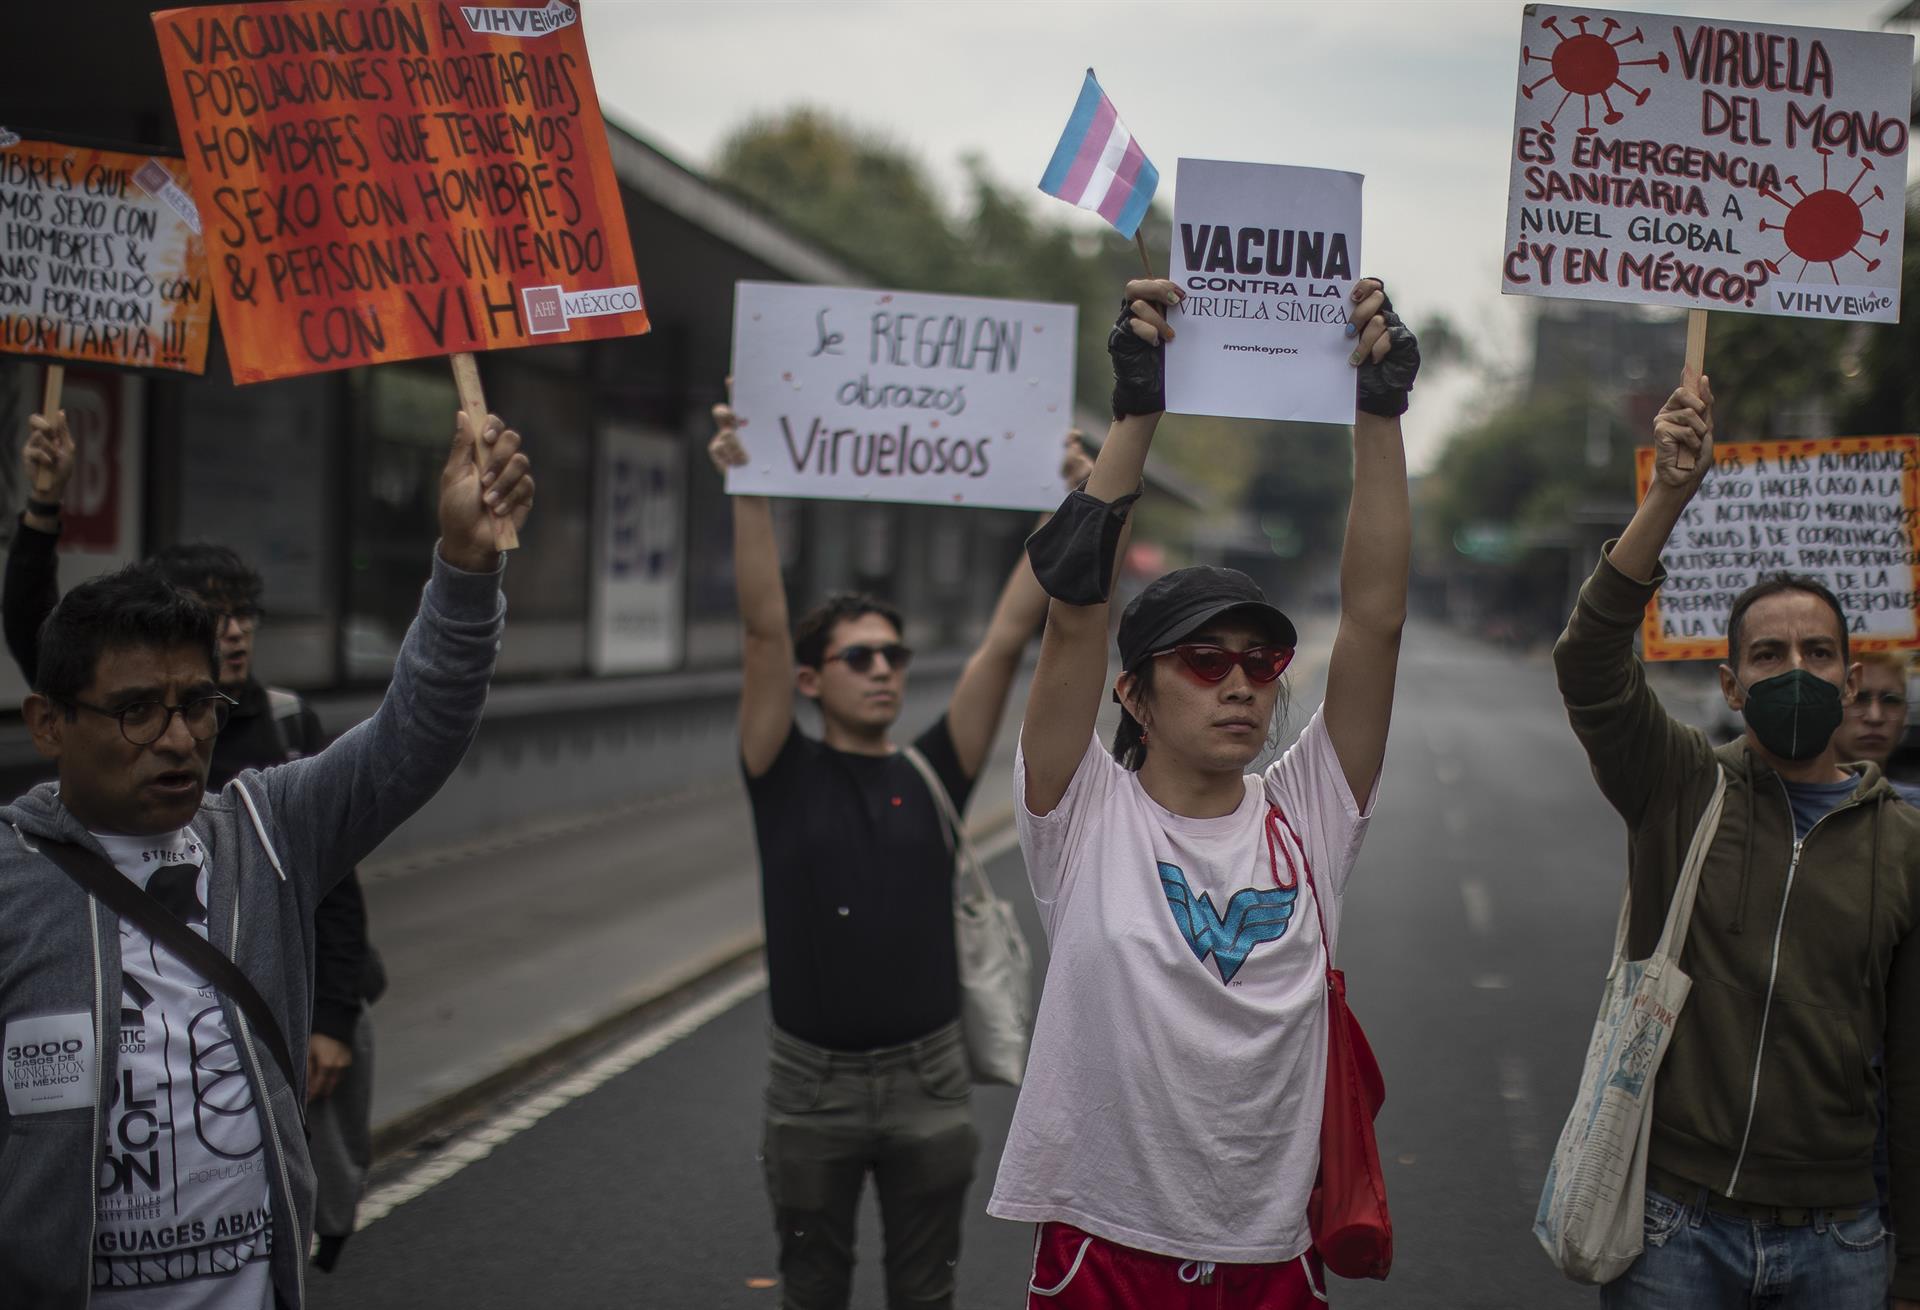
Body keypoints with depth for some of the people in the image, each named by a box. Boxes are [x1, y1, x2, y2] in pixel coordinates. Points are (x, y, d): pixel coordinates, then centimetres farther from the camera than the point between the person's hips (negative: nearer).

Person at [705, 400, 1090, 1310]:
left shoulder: (933, 775, 1)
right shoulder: (786, 777, -3)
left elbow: (1006, 638, -6)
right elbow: (763, 629, -13)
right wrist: (748, 491, -22)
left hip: (928, 1079, 1)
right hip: (813, 1082, -1)